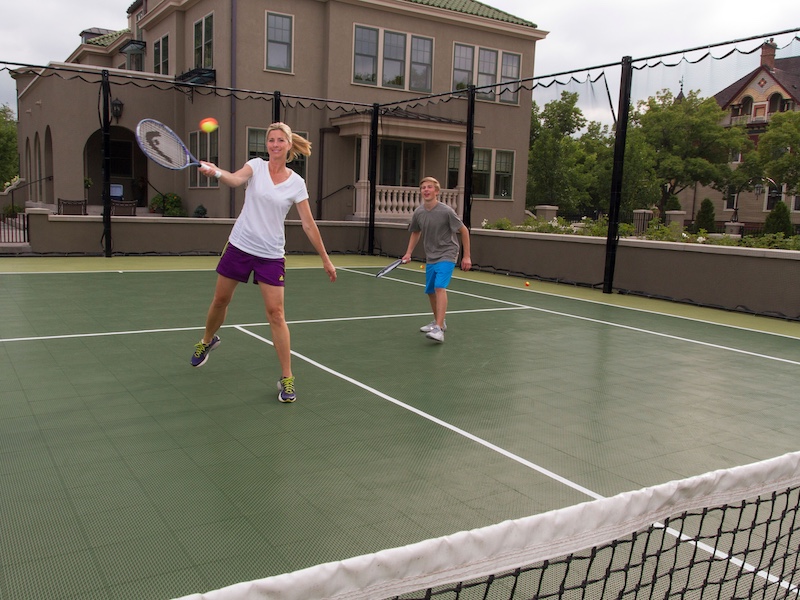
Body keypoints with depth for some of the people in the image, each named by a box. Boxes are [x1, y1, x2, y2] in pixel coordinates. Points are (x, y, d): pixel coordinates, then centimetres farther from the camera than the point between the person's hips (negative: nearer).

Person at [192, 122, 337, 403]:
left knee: (275, 313, -7)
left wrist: (325, 259, 1)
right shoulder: (256, 165, -2)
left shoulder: (296, 182, -2)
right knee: (220, 300, 14)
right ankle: (207, 340, 46)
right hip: (239, 245, 1)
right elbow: (236, 179, -25)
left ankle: (287, 378, 1)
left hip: (271, 255, -1)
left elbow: (308, 225, 1)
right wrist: (216, 171, -47)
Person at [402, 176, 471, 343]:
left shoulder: (446, 211, -17)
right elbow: (416, 233, 17)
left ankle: (439, 329, -29)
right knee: (430, 291, 14)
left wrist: (467, 256, -7)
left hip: (446, 255, -6)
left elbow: (464, 230, -8)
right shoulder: (418, 213, -2)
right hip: (430, 257, 6)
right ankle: (438, 322, 37)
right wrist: (409, 253, 7)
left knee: (440, 287, -23)